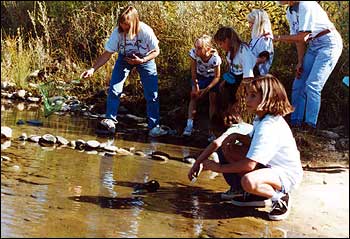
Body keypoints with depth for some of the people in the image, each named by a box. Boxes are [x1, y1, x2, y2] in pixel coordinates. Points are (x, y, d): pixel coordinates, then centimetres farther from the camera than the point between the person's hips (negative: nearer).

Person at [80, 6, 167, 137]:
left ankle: (154, 127, 4)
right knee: (113, 89, -12)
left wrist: (142, 61, -30)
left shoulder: (146, 31, -32)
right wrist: (93, 69, -30)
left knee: (152, 94, -6)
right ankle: (110, 121, -1)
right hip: (124, 58, 2)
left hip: (145, 59, -1)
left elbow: (156, 51, -16)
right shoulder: (118, 32, -27)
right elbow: (107, 54, -20)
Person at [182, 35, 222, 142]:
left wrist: (206, 89, -27)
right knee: (193, 95, -9)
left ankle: (211, 130, 0)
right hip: (200, 76, 3)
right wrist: (195, 86, -16)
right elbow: (193, 71, -16)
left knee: (213, 100, -5)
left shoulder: (215, 57, -35)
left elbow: (217, 77, -22)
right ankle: (189, 123, -12)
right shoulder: (194, 53, -30)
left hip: (212, 78, -3)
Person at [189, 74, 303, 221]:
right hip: (270, 166, 10)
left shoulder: (269, 128, -28)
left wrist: (219, 168, -20)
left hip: (287, 174, -10)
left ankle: (280, 197, -8)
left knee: (249, 181, -40)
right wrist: (237, 136, -6)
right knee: (228, 149, 0)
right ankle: (257, 194, 8)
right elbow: (254, 141, 14)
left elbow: (249, 164, -30)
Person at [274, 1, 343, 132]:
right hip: (313, 46, 9)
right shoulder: (290, 12, 6)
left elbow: (302, 37, -23)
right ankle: (295, 123, 13)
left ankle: (310, 125, -11)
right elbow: (298, 39, 8)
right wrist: (300, 62, 2)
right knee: (298, 85, 5)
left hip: (329, 43, -9)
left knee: (312, 85, -16)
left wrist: (278, 37, -16)